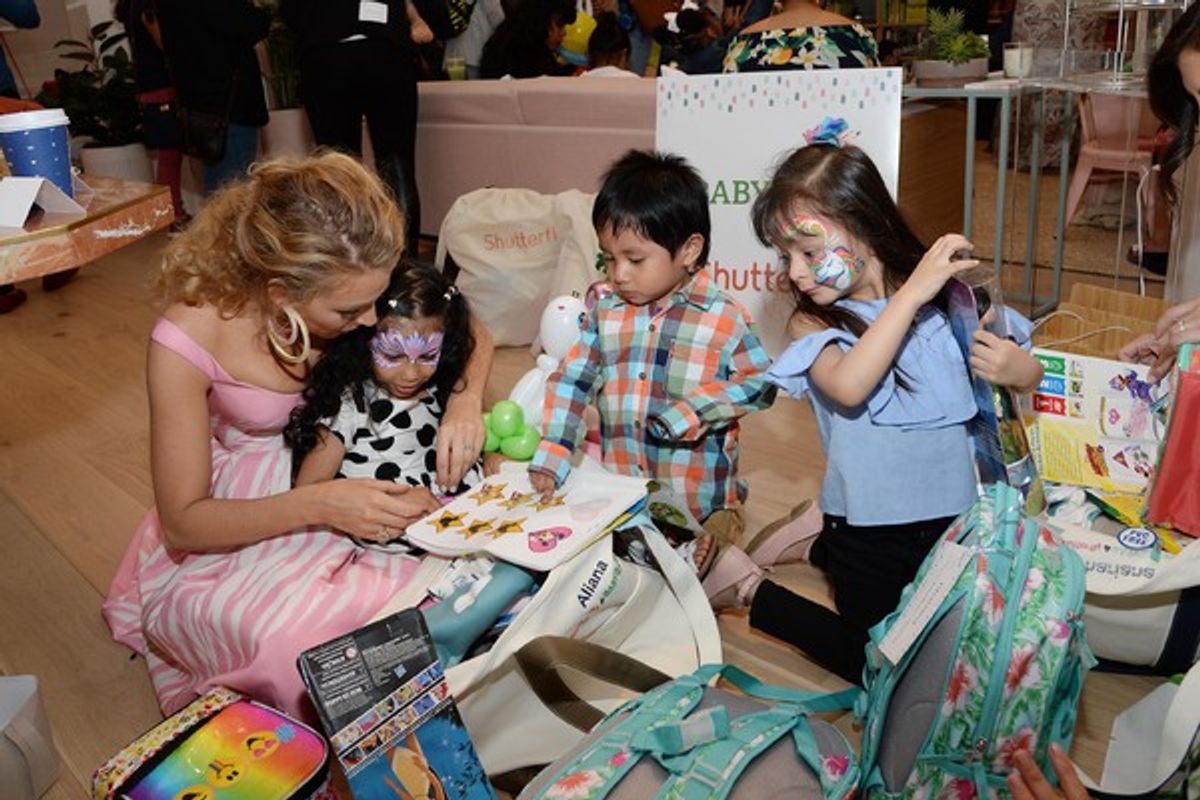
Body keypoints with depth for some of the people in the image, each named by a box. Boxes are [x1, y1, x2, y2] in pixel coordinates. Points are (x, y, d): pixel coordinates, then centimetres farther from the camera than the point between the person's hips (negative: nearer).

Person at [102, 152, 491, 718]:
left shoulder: (346, 288, -16)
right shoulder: (188, 342, -25)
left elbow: (473, 335, 0)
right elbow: (182, 522, -18)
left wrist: (465, 400, -24)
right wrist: (320, 504, -34)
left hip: (342, 476, 4)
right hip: (240, 525, -4)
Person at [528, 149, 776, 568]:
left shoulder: (724, 319, -8)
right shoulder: (605, 313, 2)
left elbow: (761, 384, -5)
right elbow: (570, 383, 2)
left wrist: (690, 412, -19)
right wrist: (549, 461, -7)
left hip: (699, 504, -3)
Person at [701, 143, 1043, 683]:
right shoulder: (813, 324, -11)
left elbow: (1030, 375, 2)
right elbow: (848, 386, -33)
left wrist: (1018, 370, -21)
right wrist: (912, 293, -33)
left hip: (955, 512, 3)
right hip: (870, 529, -3)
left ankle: (827, 548, 39)